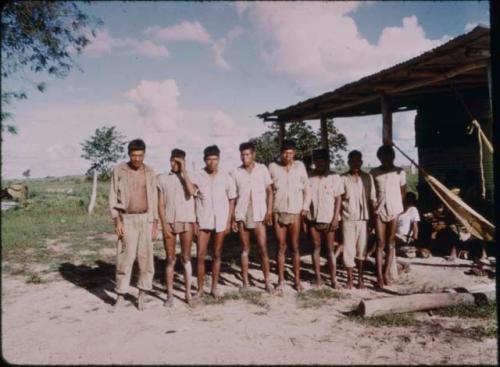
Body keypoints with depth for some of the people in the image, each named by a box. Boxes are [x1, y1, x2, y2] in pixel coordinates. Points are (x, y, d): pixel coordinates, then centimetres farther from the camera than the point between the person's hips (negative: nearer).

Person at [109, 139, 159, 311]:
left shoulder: (150, 172, 4)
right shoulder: (119, 170, -3)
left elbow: (153, 199, 6)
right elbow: (113, 198, -3)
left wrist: (155, 224, 2)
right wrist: (117, 221, -12)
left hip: (146, 219, 2)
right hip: (126, 220, -2)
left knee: (146, 257, 3)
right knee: (124, 258, -1)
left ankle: (141, 295, 16)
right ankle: (120, 296, 13)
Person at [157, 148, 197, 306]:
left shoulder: (188, 177, 5)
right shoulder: (162, 178, 5)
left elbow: (191, 191, -18)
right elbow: (160, 204, 2)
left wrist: (184, 171, -12)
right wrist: (164, 224, -6)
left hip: (186, 221, 0)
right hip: (169, 222, 0)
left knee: (186, 258, 5)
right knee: (170, 259, 5)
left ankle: (188, 293, 11)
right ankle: (169, 294, 11)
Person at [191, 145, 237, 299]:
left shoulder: (226, 178, -1)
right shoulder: (197, 178, -2)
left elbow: (231, 200, 5)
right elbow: (191, 201, 2)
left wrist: (228, 221, 0)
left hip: (220, 222, 1)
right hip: (203, 221, 0)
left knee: (217, 255, 9)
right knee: (200, 255, -1)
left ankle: (214, 287, 20)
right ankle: (200, 288, 10)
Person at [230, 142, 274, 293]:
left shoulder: (262, 169, 2)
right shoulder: (236, 172, 4)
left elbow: (269, 191, 3)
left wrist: (269, 211, -7)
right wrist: (232, 218, 1)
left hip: (259, 215, -1)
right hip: (242, 216, 1)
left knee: (263, 249, -3)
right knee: (245, 249, 8)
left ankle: (267, 281, 6)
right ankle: (245, 282, 14)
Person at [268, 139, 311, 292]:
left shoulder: (300, 166, 3)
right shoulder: (273, 167, 1)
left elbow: (307, 188, 7)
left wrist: (305, 207, 0)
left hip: (295, 212, 0)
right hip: (278, 212, 0)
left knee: (295, 247, 5)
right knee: (281, 247, 5)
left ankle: (297, 279, 14)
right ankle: (281, 280, 12)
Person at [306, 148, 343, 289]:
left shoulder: (334, 177, 1)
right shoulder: (309, 178, 4)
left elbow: (338, 199, 0)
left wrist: (335, 217, -8)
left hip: (328, 219, -2)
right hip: (312, 219, 2)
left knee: (330, 249, 3)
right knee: (316, 248, 8)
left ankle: (333, 279, 7)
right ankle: (317, 278, 14)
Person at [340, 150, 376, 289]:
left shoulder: (368, 178, 5)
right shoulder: (343, 178, -1)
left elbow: (372, 199, 6)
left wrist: (374, 219, 3)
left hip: (364, 218, 2)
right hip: (348, 219, -2)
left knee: (362, 249, 8)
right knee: (348, 249, 1)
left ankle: (360, 278, 21)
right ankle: (349, 279, 13)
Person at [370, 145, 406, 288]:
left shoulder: (399, 172, 2)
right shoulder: (374, 173, 1)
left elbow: (403, 191, 12)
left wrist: (397, 204, 10)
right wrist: (373, 206, 3)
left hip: (394, 211, 1)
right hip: (379, 211, 0)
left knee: (390, 244, 6)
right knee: (380, 244, -1)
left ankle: (386, 273, 15)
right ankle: (379, 276, 0)